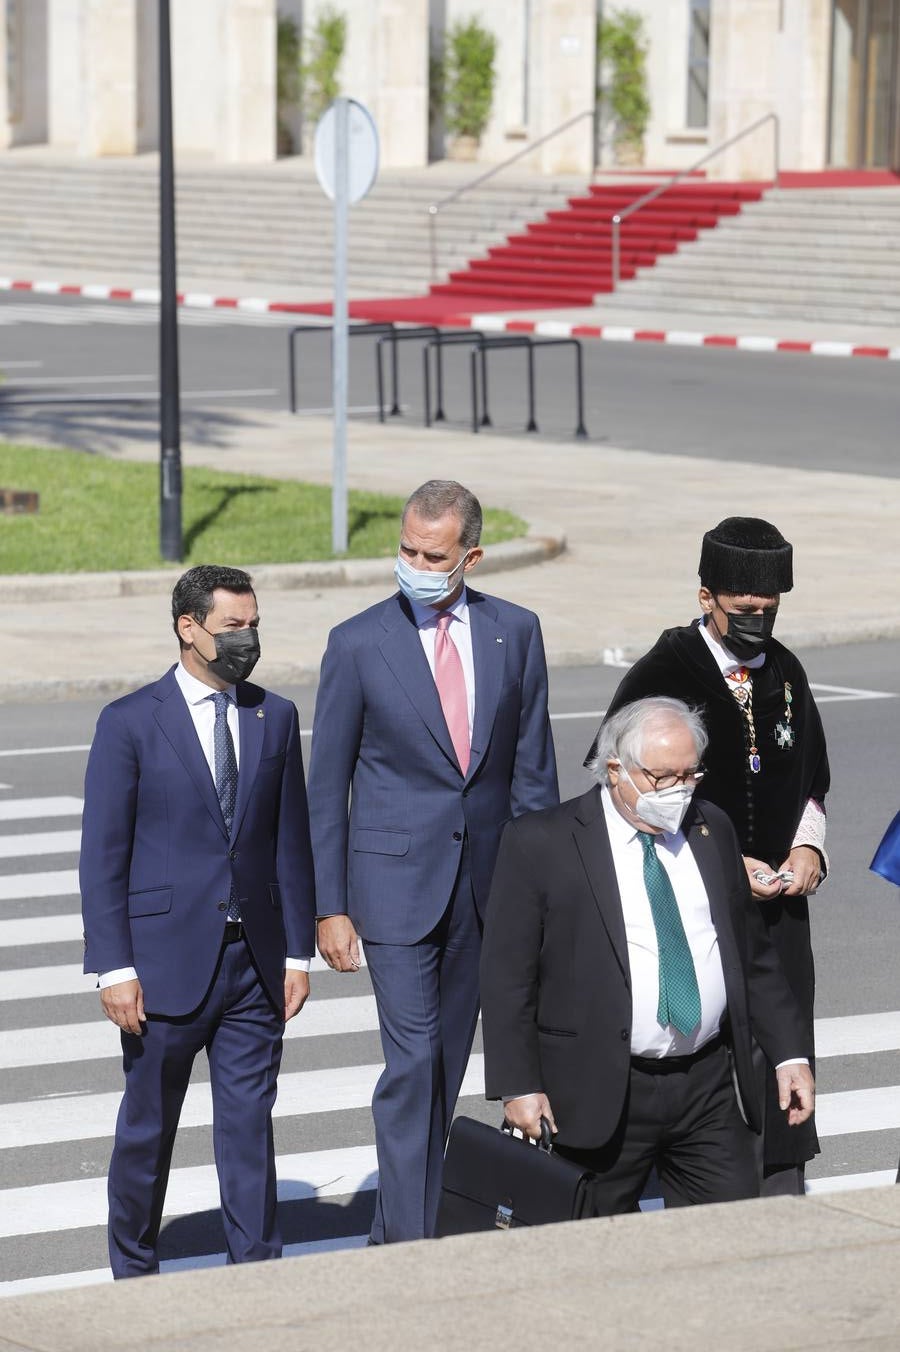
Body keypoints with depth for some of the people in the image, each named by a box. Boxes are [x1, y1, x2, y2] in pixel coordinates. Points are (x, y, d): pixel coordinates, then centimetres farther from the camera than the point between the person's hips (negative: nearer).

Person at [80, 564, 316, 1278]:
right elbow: (103, 856, -5)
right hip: (166, 963, -3)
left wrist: (297, 952, 5)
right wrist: (115, 968, -10)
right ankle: (134, 1273, 24)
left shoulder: (275, 718, 7)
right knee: (148, 1128, 9)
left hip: (255, 962, 3)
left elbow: (292, 843, 10)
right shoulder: (130, 723, -4)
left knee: (250, 1125, 3)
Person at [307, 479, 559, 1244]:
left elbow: (533, 769, 7)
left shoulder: (514, 633, 2)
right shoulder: (359, 644, -5)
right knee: (413, 1062, -10)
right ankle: (407, 1244, -6)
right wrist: (330, 907, -5)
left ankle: (397, 1230, 24)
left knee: (450, 1062, 11)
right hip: (397, 883, -4)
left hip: (486, 882, 4)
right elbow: (328, 787, -2)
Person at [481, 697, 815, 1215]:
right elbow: (507, 975, -5)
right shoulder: (542, 843, -4)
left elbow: (754, 954, 17)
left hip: (710, 1089, 4)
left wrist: (791, 1054, 11)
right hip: (600, 1096, -4)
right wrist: (519, 1086, -11)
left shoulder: (711, 830, 11)